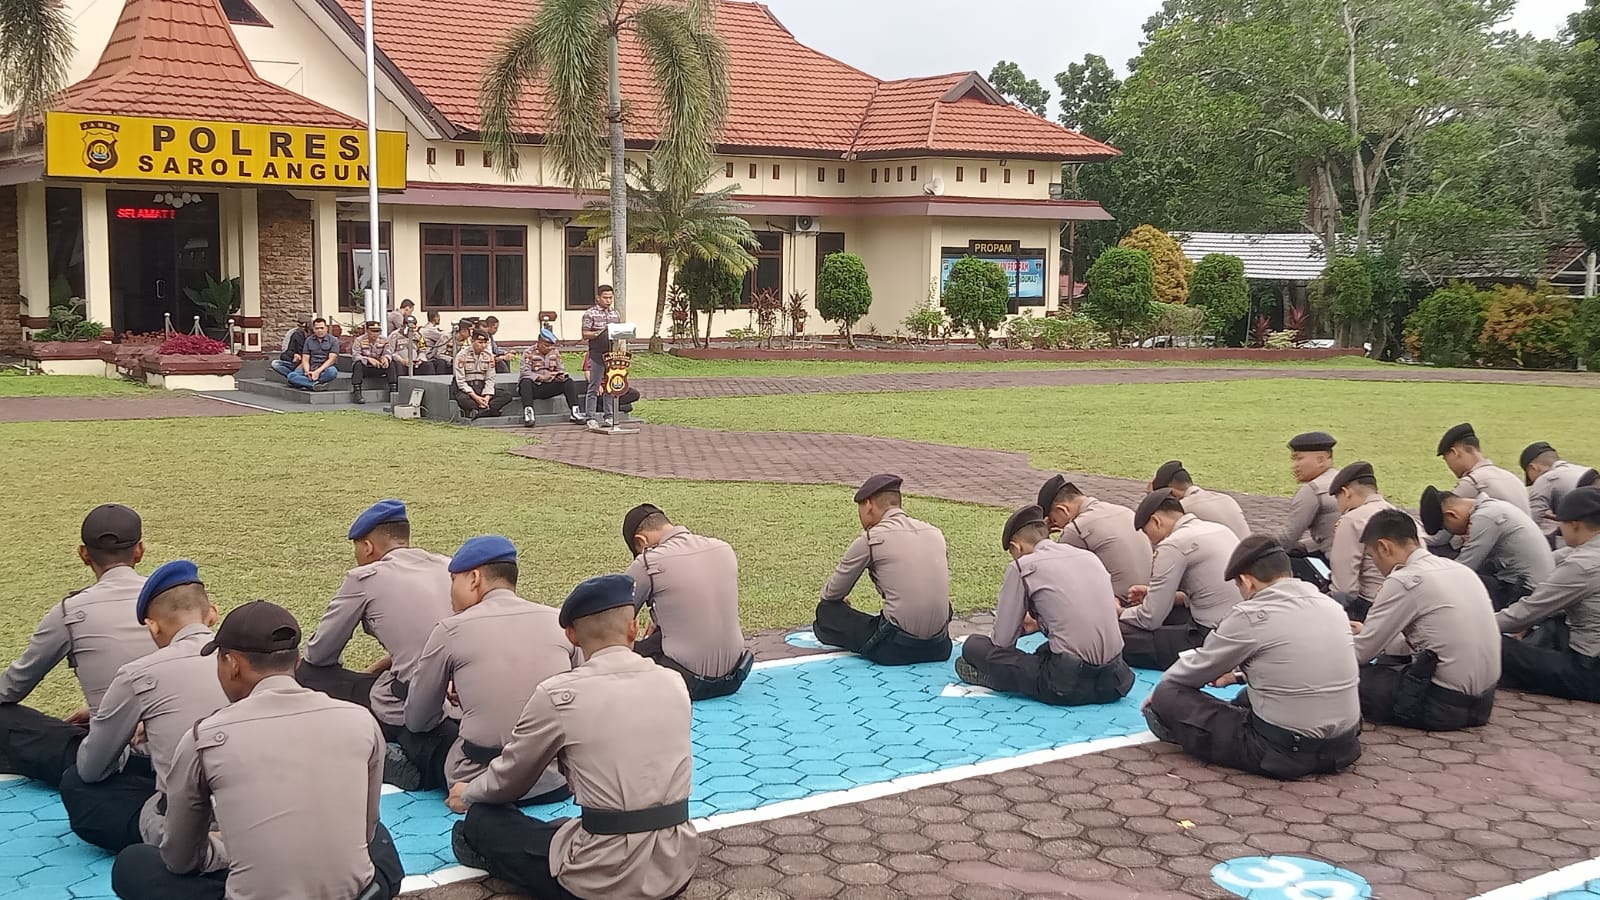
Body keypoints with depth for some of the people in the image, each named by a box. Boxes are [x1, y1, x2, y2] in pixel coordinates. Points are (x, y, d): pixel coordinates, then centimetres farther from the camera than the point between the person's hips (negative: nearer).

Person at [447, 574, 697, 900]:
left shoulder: (558, 695, -11)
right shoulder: (673, 684, 2)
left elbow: (509, 779, 6)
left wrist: (468, 794, 28)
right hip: (679, 866, 6)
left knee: (481, 819, 15)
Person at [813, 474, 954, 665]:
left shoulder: (869, 540, -6)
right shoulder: (935, 533, 9)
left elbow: (832, 594, 6)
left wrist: (834, 598, 31)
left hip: (896, 648, -5)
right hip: (939, 648, 5)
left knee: (827, 610, 13)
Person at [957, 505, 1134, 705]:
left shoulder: (1022, 567, -2)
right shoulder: (1088, 556, 14)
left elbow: (1002, 641, 3)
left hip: (1068, 684, -6)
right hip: (1113, 679, 6)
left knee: (973, 646, 6)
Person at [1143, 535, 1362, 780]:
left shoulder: (1251, 616, -13)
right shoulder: (1329, 604, 5)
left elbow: (1198, 669, 2)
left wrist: (1159, 692, 20)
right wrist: (1241, 674, 34)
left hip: (1285, 753, -7)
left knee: (1169, 696, -1)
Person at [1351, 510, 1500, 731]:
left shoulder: (1404, 581, -13)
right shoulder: (1458, 569, 11)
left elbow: (1360, 653, -7)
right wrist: (1368, 631, 26)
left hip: (1444, 704, -8)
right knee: (1383, 663, 22)